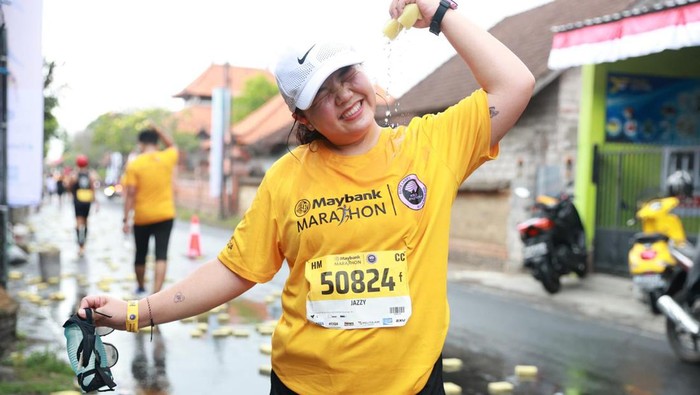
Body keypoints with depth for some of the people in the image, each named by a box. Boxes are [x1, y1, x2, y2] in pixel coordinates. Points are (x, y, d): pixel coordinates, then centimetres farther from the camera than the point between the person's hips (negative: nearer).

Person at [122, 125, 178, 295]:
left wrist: (127, 219, -5)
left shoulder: (134, 165, -7)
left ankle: (140, 287, 36)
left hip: (142, 217, 0)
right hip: (165, 216, 0)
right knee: (161, 255, -3)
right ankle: (156, 292, -15)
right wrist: (157, 130, 20)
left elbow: (130, 194, -10)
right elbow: (172, 146, 24)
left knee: (140, 254, 17)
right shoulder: (167, 159, -1)